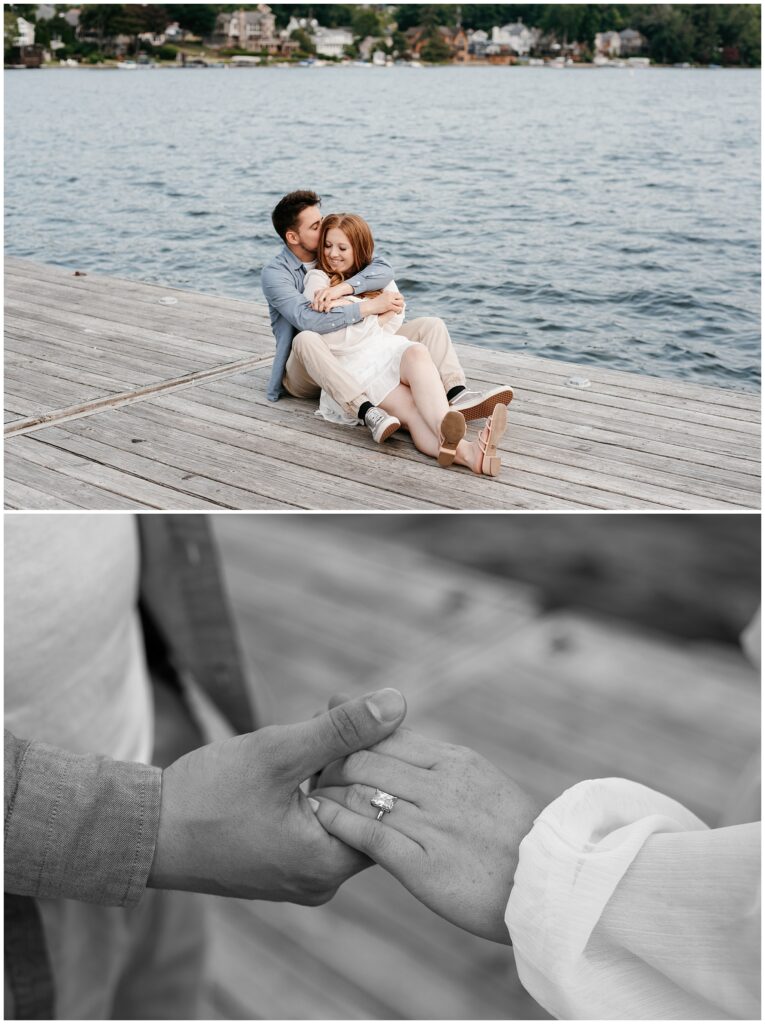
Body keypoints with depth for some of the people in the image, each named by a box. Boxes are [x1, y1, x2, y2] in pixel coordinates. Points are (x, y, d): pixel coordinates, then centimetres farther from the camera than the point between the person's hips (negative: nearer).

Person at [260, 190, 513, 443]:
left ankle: (458, 396, -33)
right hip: (305, 369, -5)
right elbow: (309, 321, -28)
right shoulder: (274, 274, -10)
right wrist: (371, 306, -26)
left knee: (431, 325, -6)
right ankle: (367, 413, -52)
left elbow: (384, 270, -12)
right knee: (307, 339, -41)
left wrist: (343, 288, -28)